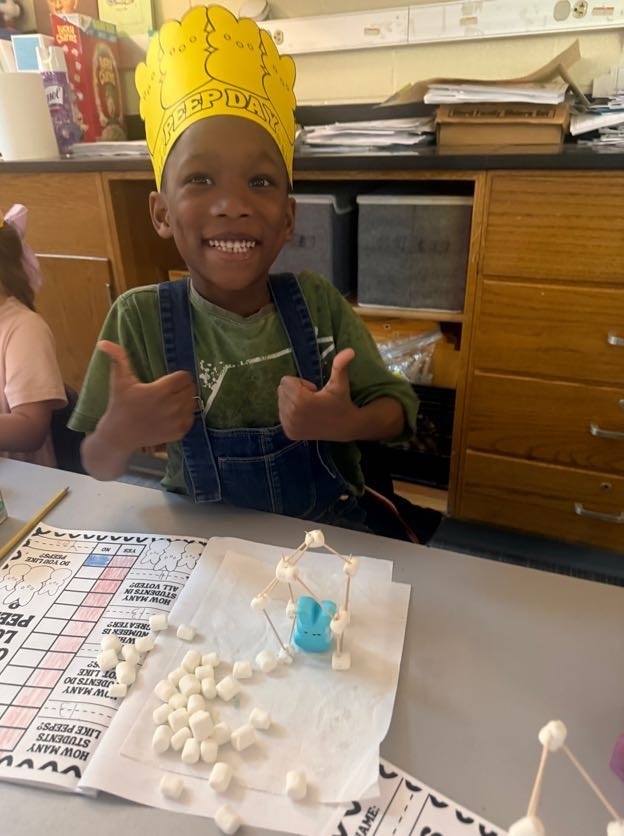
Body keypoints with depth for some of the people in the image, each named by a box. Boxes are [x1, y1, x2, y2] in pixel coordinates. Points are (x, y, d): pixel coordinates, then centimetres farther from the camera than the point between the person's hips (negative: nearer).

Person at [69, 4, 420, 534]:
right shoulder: (139, 318, -14)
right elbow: (99, 469, -6)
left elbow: (401, 411, -5)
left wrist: (346, 424, -26)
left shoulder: (318, 302, -12)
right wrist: (120, 434, -28)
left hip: (324, 527, 1)